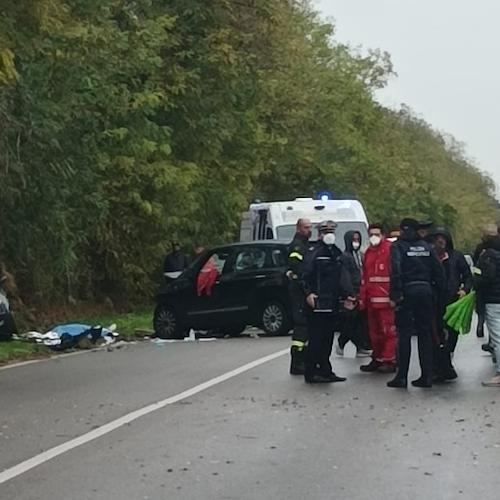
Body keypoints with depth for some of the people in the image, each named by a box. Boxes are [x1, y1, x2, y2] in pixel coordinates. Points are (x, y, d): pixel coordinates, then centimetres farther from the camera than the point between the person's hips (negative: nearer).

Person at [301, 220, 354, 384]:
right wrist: (308, 293, -23)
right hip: (317, 304, -8)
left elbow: (342, 276, 17)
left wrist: (347, 294, 8)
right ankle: (311, 373, -3)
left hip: (332, 304, 8)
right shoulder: (313, 253, -7)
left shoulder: (336, 253, 17)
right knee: (316, 340, -7)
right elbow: (305, 276, -13)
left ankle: (325, 371, 17)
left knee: (327, 340, 11)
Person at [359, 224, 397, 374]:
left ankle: (389, 361, -3)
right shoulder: (368, 252, 17)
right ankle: (377, 359, 21)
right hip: (371, 299, 8)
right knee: (374, 331, 13)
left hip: (385, 298, -8)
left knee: (388, 330, -6)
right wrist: (362, 297, 15)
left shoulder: (390, 249, -7)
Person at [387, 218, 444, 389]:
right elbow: (438, 271, 6)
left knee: (404, 334, -1)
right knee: (425, 333, 9)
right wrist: (437, 292, 11)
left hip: (407, 291, -4)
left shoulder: (398, 246, -3)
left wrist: (395, 293, -15)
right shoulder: (426, 246, 10)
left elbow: (396, 270, -17)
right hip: (425, 290, 4)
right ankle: (426, 376, 9)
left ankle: (402, 377, -3)